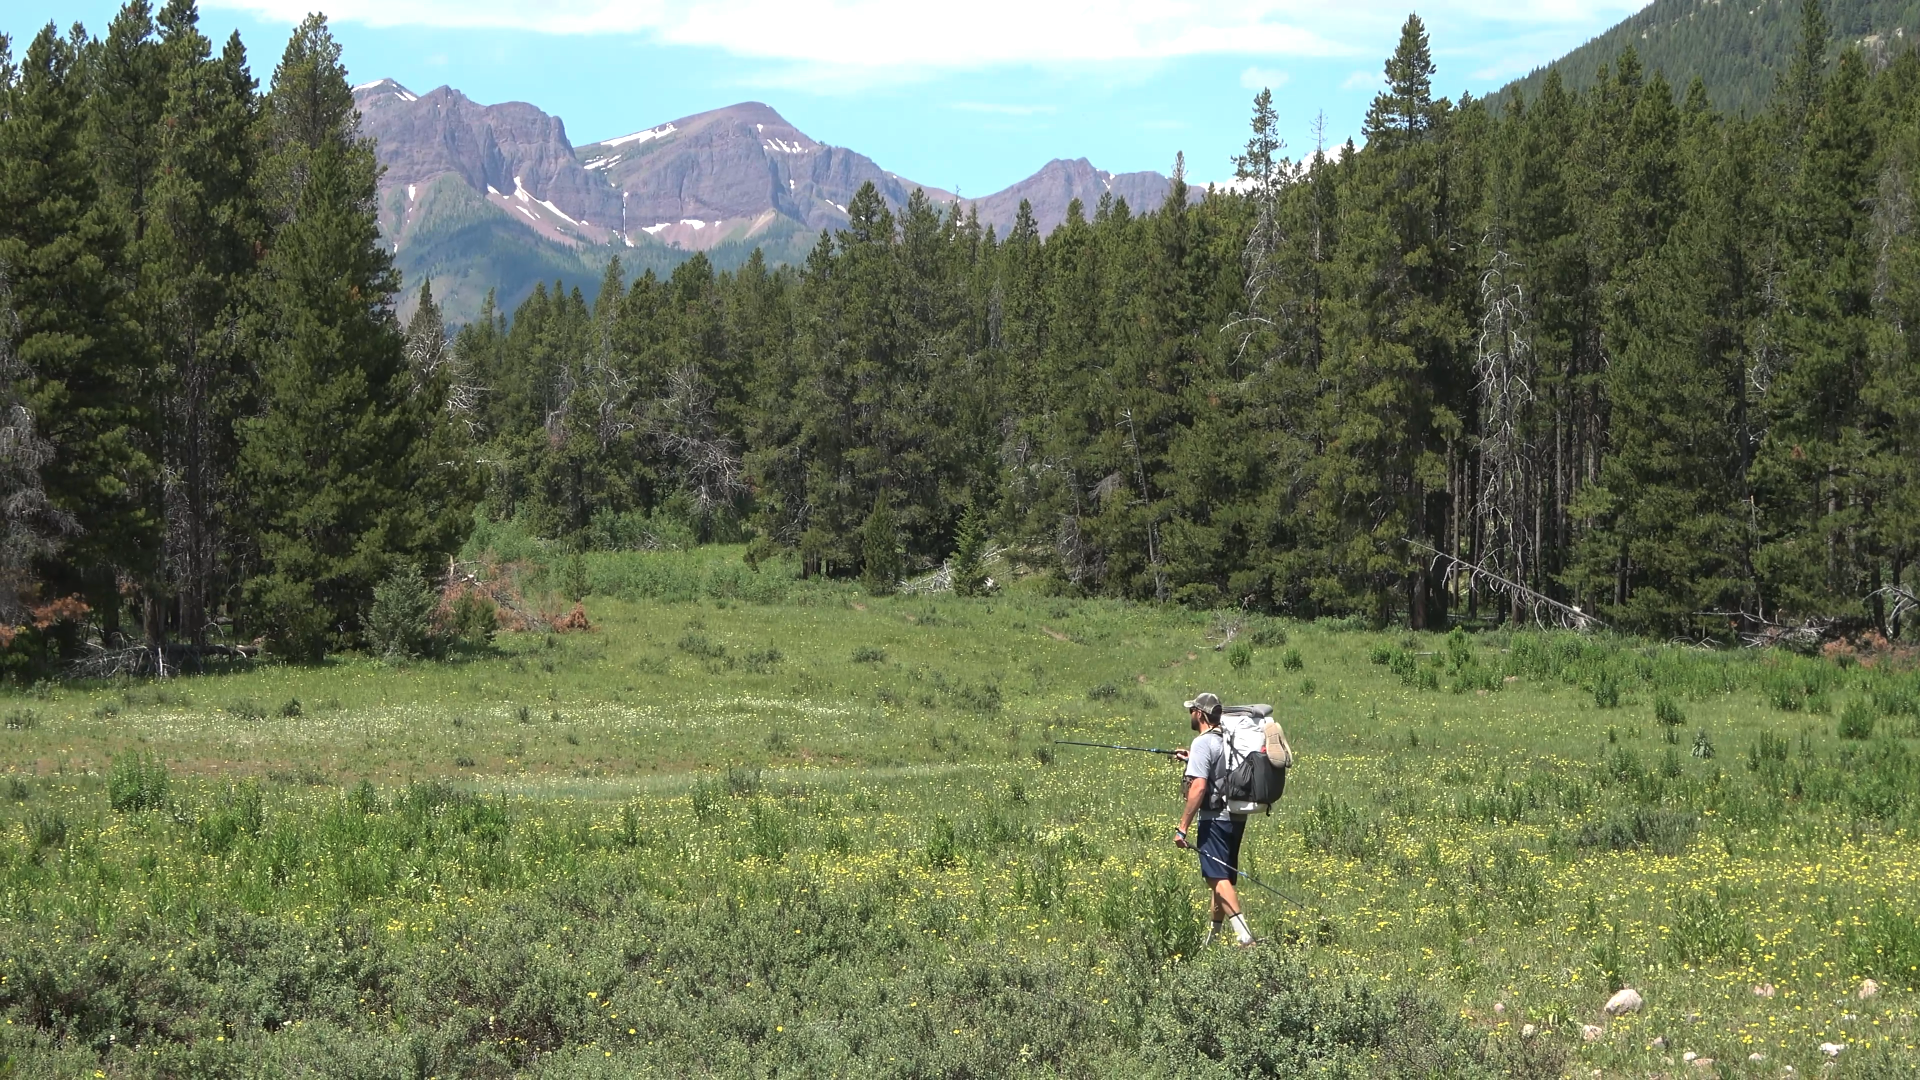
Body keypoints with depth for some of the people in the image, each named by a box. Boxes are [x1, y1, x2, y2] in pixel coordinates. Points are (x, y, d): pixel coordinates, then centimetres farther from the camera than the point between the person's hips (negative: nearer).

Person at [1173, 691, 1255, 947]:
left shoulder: (1203, 743, -13)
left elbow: (1199, 787, -22)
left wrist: (1182, 827, -20)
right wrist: (1194, 760, 34)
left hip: (1214, 818, -9)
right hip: (1237, 817, 9)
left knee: (1218, 878, -10)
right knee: (1225, 876, 17)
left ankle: (1243, 933, -23)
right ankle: (1213, 934, 29)